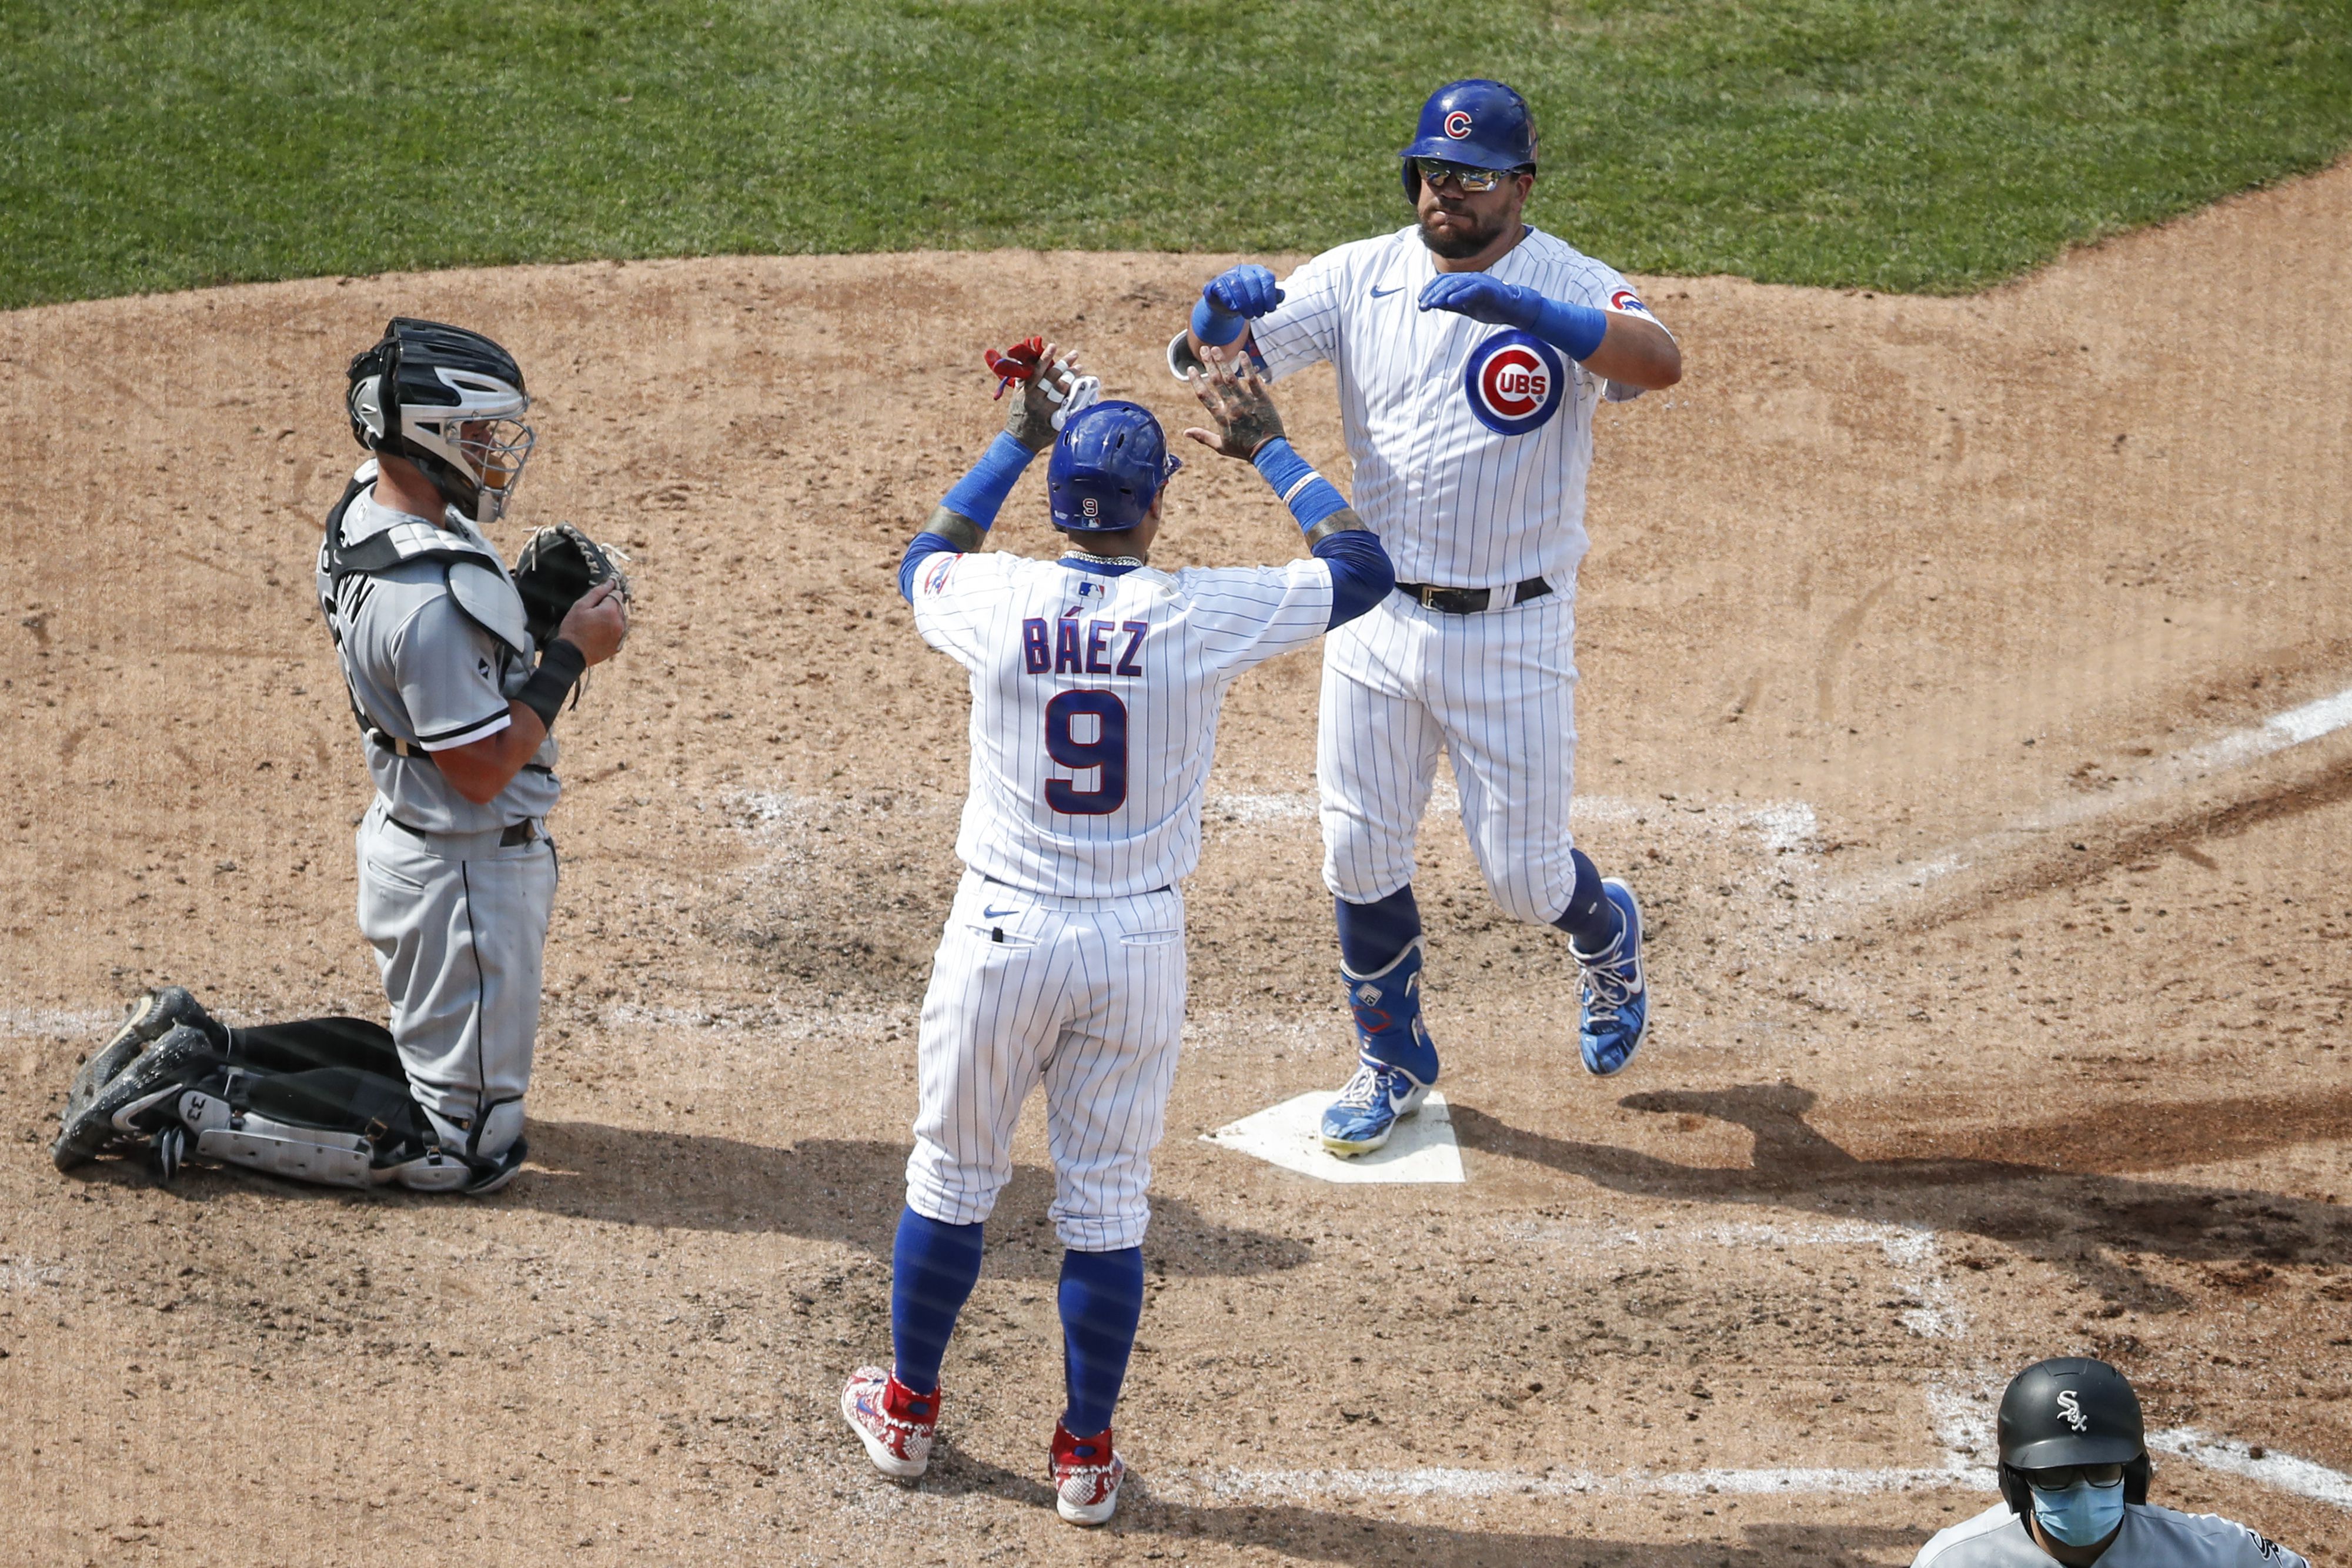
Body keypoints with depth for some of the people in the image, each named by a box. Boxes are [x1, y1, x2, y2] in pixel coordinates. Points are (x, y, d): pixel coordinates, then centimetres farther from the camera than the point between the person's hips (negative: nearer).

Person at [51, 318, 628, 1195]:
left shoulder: (364, 511, 1)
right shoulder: (431, 600, -30)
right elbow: (483, 770, -24)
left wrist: (537, 621, 1)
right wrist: (570, 655, -17)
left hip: (404, 844, 10)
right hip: (466, 870, -10)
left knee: (430, 1053, 28)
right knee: (466, 1145, 0)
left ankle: (194, 1051, 20)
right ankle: (194, 1107, -3)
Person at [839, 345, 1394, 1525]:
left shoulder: (996, 600, -10)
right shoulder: (1206, 617, -12)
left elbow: (925, 558, 17)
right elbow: (1362, 568, 4)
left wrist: (1017, 441, 24)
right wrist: (1268, 450, 14)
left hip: (1001, 936, 0)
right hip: (1137, 943, 0)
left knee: (952, 1177, 17)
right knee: (1105, 1205, 10)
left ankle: (906, 1411, 32)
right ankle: (1085, 1457, 20)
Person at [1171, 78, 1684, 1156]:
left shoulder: (1569, 286, -13)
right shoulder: (1361, 277, -3)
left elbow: (1661, 362, -35)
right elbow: (1204, 359, -9)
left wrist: (1517, 306, -48)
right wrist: (1221, 310, -34)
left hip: (1512, 632, -3)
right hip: (1376, 618, 3)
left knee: (1522, 874, 4)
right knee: (1359, 855, 9)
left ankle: (1605, 936, 40)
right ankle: (1393, 1060, 32)